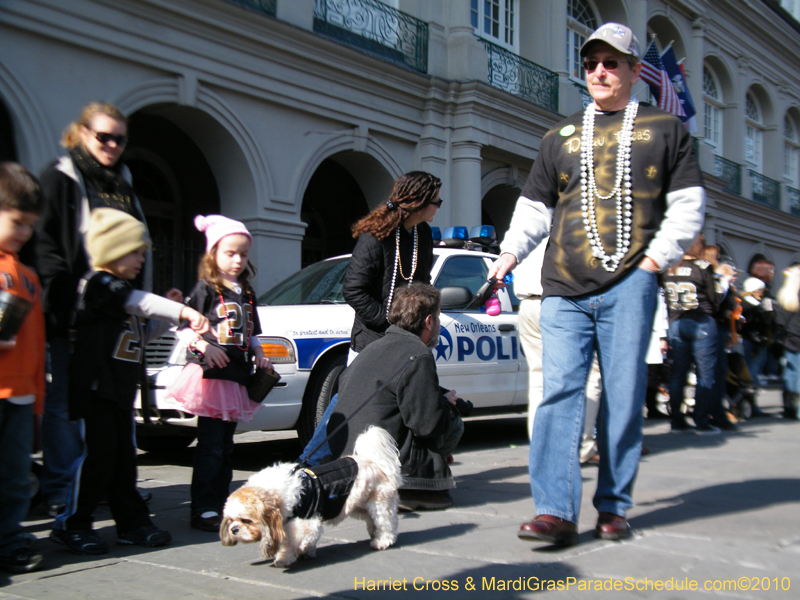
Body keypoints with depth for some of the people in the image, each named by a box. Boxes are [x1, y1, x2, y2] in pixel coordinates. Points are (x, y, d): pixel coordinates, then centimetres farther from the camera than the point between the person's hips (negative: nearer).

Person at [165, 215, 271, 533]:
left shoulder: (246, 292, 17)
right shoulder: (206, 289, -3)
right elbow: (184, 327, -6)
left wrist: (259, 355, 9)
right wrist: (202, 345, -21)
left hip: (237, 376, 7)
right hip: (209, 374, -7)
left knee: (226, 446, 12)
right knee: (210, 445, -8)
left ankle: (221, 504, 20)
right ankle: (203, 510, -5)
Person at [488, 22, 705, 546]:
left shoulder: (664, 130, 14)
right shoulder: (561, 138, 21)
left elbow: (688, 205, 10)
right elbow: (534, 207, 22)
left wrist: (655, 259, -2)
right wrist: (511, 252, 6)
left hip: (628, 286, -2)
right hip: (563, 289, 2)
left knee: (624, 397, -1)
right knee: (560, 393, -8)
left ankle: (614, 508, 11)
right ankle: (556, 511, -9)